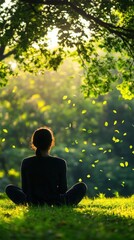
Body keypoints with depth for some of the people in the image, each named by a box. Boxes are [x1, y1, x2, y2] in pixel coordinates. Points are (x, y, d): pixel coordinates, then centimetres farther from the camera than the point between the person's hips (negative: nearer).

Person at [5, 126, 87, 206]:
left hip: (33, 204, 1)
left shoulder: (26, 163, -5)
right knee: (82, 186, 19)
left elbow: (25, 190, 1)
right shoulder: (60, 163, -9)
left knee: (9, 188, 25)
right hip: (57, 205, -1)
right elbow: (63, 190, -2)